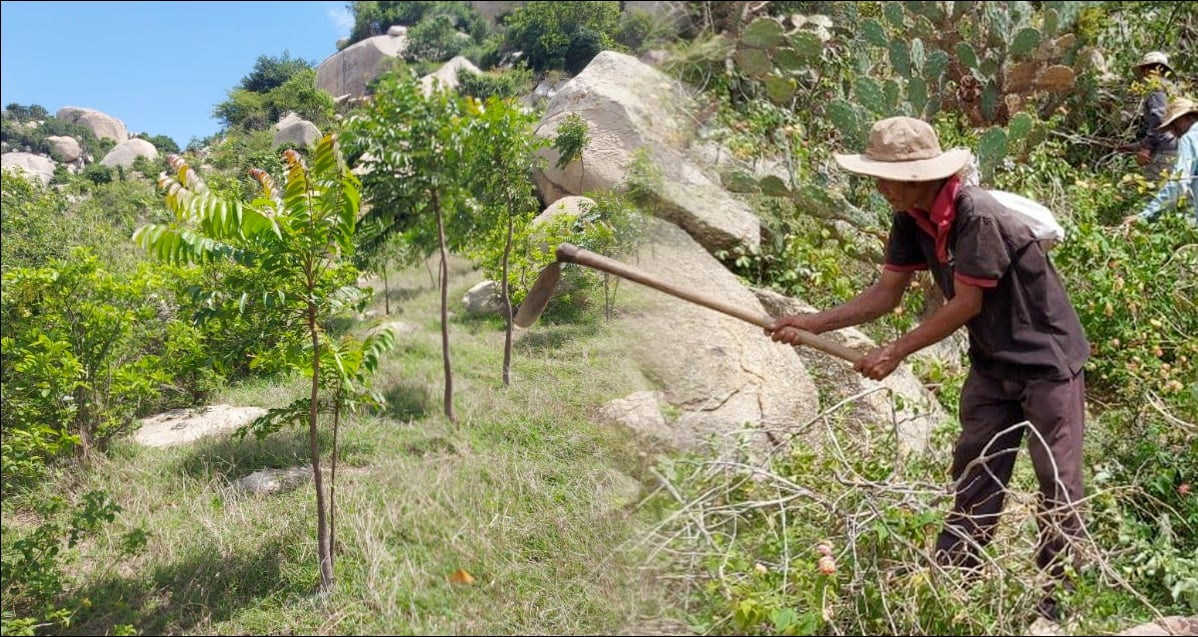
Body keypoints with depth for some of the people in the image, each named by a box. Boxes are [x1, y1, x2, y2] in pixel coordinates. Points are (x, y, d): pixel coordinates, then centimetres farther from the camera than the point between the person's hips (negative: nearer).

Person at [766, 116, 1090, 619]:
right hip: (992, 364, 8)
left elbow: (965, 304, -25)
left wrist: (896, 353, -19)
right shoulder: (912, 219, -5)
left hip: (1048, 360, -7)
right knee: (973, 472, 12)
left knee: (1058, 481, 4)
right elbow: (886, 293, -1)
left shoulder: (977, 217, -29)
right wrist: (815, 323, -10)